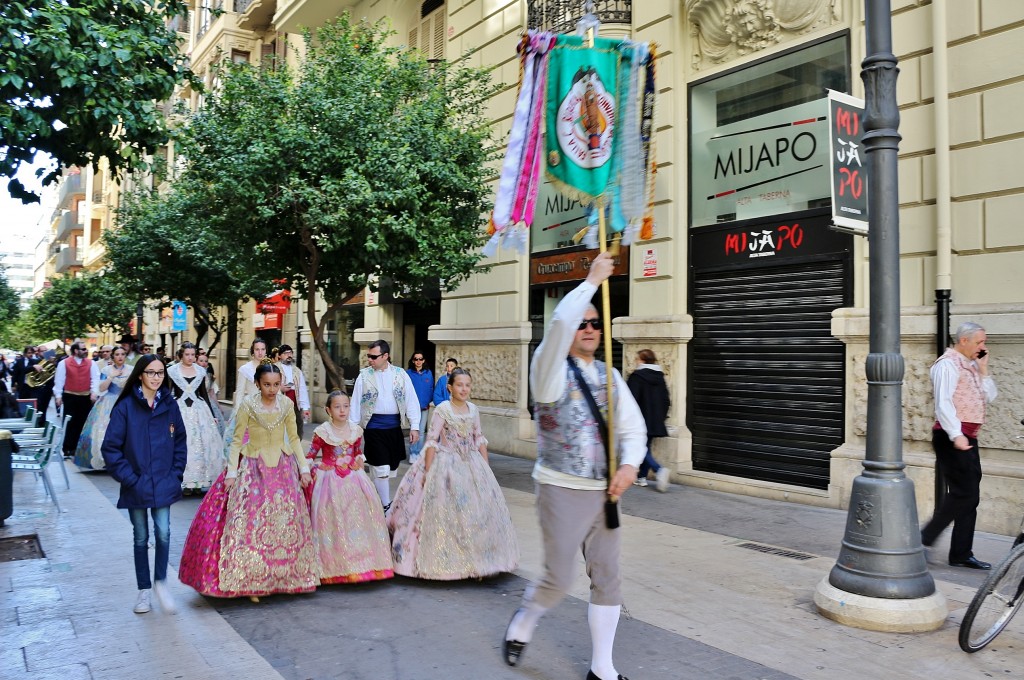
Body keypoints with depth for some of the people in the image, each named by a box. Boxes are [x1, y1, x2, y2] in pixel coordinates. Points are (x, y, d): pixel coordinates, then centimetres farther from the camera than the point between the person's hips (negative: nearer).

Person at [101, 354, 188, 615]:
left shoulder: (170, 405, 1)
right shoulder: (126, 406, -8)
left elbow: (179, 442, 9)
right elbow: (111, 447, -7)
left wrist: (175, 475, 1)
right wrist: (128, 478, -10)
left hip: (163, 484, 1)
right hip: (136, 486, -1)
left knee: (163, 533, -9)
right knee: (141, 538, 10)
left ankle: (161, 582, 13)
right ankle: (144, 591, 24)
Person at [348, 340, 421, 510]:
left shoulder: (400, 374, 1)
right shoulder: (364, 376, -1)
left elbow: (411, 400, 0)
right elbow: (356, 404, 2)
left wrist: (414, 426, -4)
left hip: (394, 426, 2)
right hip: (374, 426, -2)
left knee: (392, 468, 9)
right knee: (382, 469, -6)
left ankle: (377, 497, 28)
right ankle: (386, 506, 5)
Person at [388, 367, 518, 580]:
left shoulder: (473, 410, 6)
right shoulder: (442, 409, -9)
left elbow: (480, 440, 11)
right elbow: (431, 441, -11)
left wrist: (486, 467, 8)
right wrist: (428, 471, -15)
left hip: (472, 465, 5)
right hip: (447, 465, -5)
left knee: (478, 509, 7)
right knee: (446, 511, -2)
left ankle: (474, 559, 20)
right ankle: (445, 561, 10)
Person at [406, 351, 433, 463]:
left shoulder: (428, 373, 3)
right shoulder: (408, 373, -6)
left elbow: (431, 389, 8)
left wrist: (429, 401, 1)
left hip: (424, 407, 3)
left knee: (421, 431, 9)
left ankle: (419, 453, 19)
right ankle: (413, 454, 7)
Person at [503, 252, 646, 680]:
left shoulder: (610, 376, 9)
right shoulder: (551, 368, -7)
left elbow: (633, 427, 9)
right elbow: (560, 323, -26)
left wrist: (629, 465, -10)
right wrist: (592, 281, -18)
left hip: (604, 492, 5)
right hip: (562, 489, -5)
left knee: (607, 578, 9)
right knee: (559, 579, 0)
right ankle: (522, 624, 33)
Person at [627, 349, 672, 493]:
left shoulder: (637, 377, -13)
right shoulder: (659, 377, 9)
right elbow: (666, 400, 12)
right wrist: (661, 417, 20)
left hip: (640, 421, -7)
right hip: (655, 422, 7)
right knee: (646, 448, 16)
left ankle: (660, 470, -22)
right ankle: (642, 477, 21)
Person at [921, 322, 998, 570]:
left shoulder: (971, 365, 17)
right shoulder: (947, 364, -10)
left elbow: (989, 397, 15)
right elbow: (943, 403, -20)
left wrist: (983, 369, 5)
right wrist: (956, 435, -29)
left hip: (967, 438, 9)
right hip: (952, 437, -9)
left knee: (970, 497, 9)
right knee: (964, 493, -12)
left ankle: (961, 554, 14)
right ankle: (924, 539, -4)